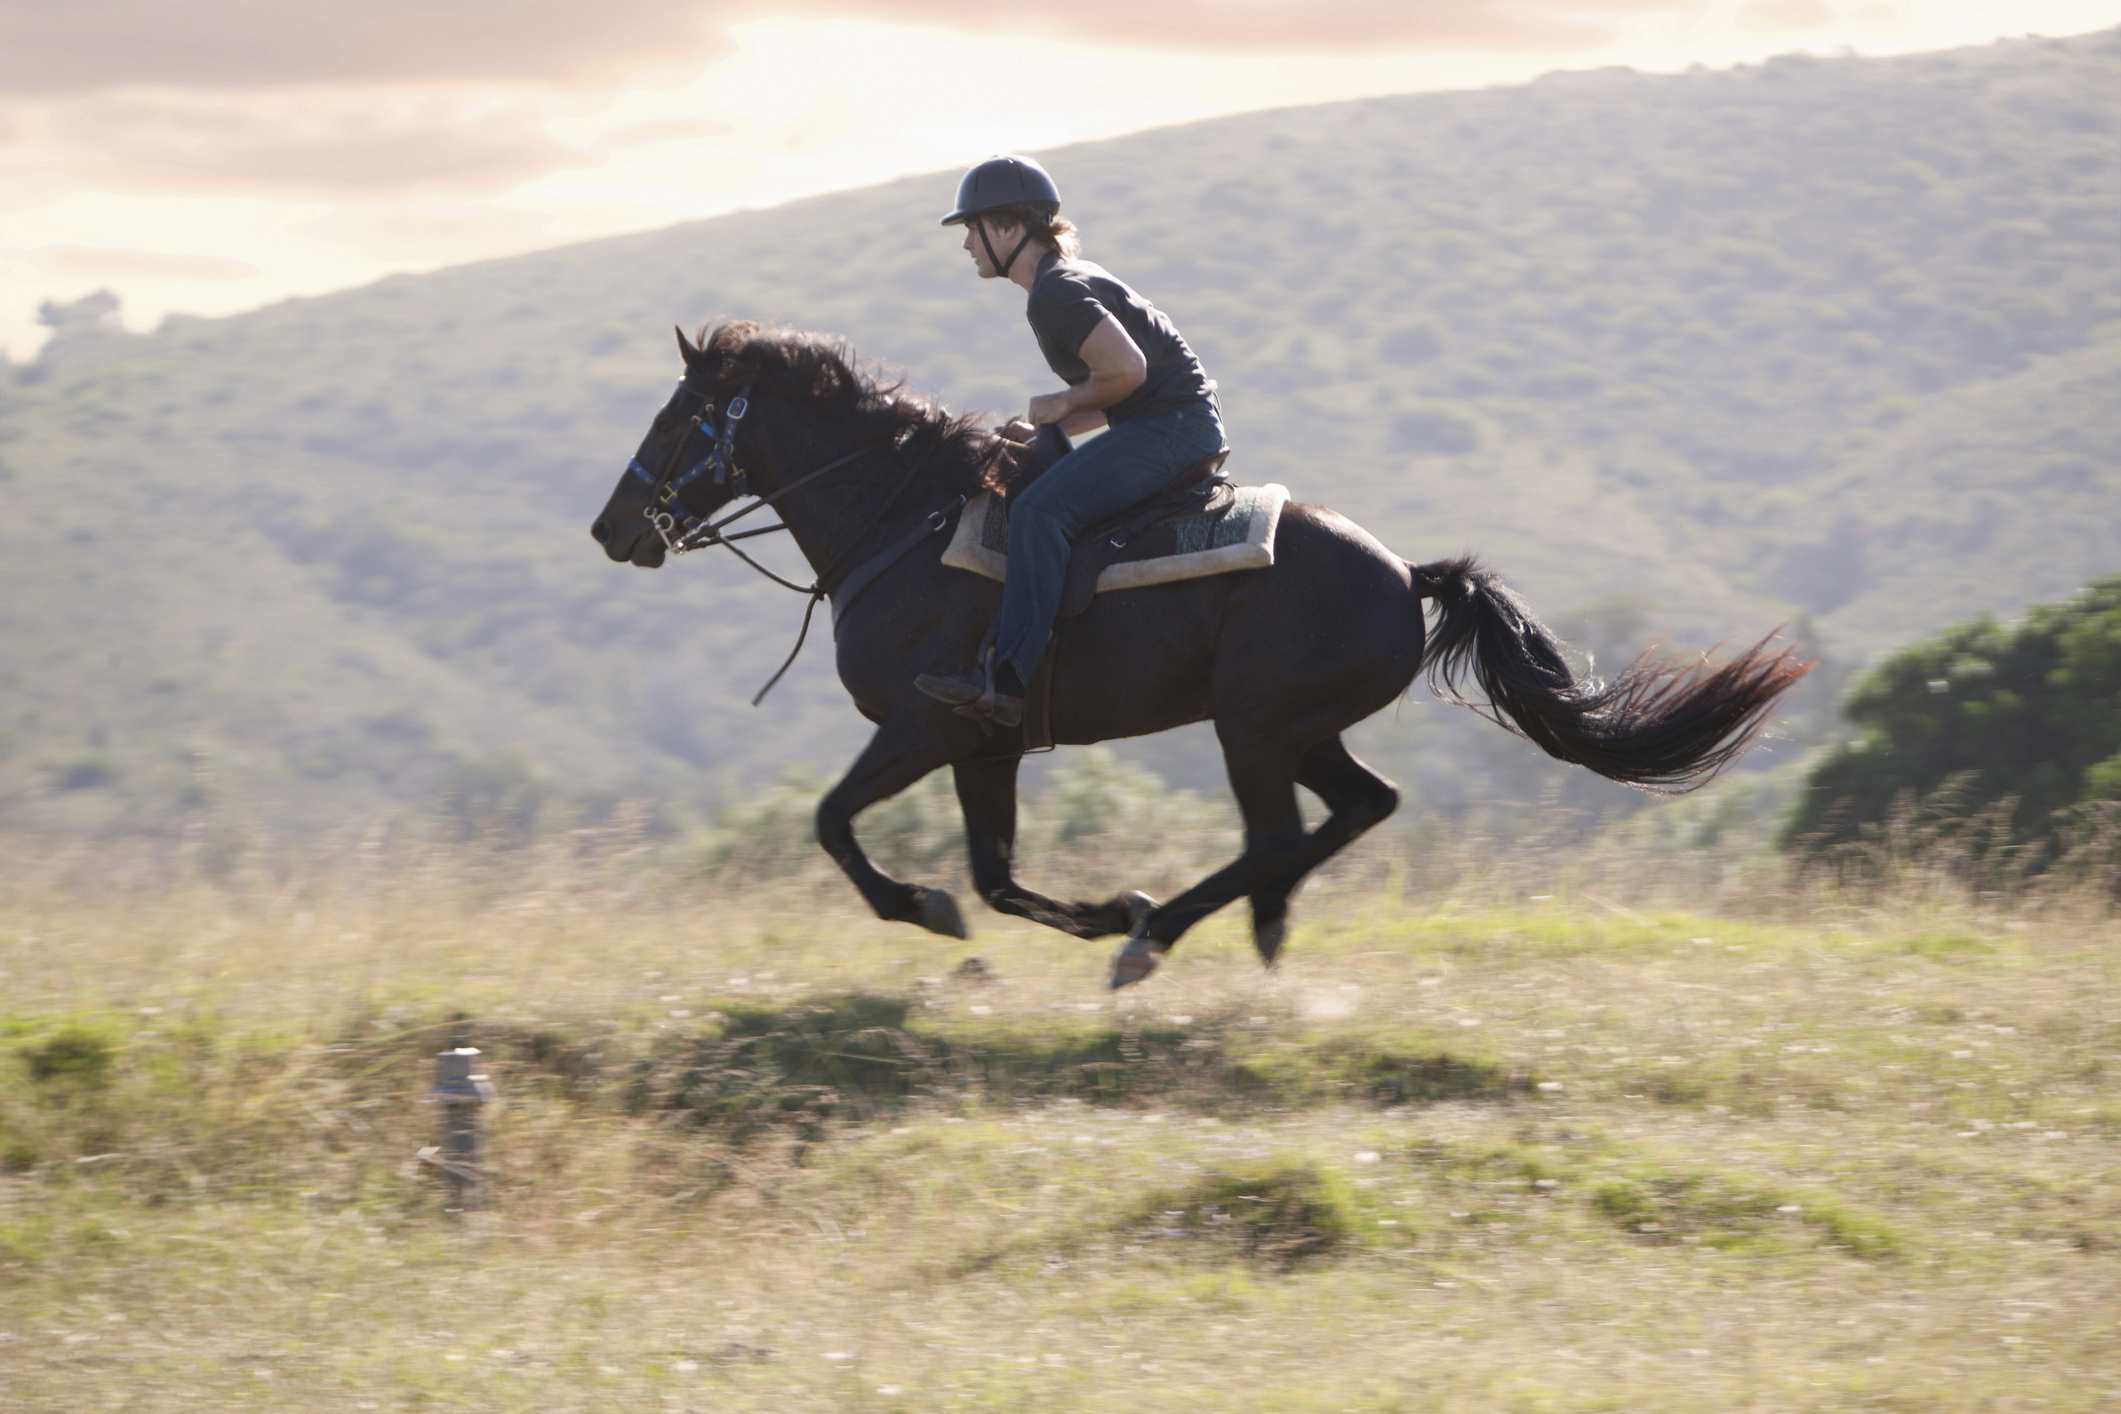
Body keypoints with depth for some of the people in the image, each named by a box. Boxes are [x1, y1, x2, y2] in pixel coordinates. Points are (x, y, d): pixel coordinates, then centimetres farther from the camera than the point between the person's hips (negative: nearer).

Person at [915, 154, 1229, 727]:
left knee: (1039, 510, -24)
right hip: (1171, 426, 11)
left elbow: (1127, 368, -24)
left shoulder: (1055, 296, -13)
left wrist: (1063, 404, -8)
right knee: (1036, 503, 20)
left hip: (1172, 425, -11)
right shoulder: (1072, 279, 20)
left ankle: (1008, 680, -32)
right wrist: (1042, 434, 13)